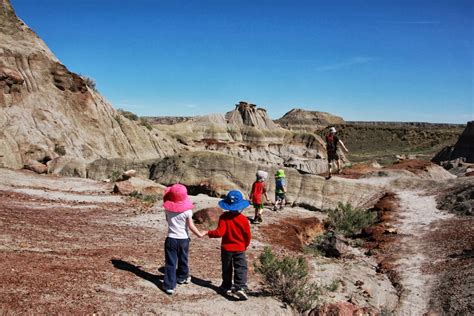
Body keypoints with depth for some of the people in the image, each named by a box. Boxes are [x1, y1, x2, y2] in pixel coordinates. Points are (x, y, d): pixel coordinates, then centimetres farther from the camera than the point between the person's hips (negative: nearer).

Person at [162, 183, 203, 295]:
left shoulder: (167, 210, -8)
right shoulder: (187, 211, -14)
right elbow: (191, 226, -11)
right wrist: (199, 234, 1)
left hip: (171, 239, 0)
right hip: (183, 239, 0)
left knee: (170, 262, 1)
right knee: (183, 260, 22)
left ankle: (169, 286, -3)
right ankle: (182, 277, 42)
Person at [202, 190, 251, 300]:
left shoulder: (224, 217, -13)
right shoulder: (243, 219, -10)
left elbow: (220, 232, -19)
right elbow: (248, 235, -3)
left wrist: (208, 233, -5)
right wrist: (245, 245, 14)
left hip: (226, 248, 1)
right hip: (240, 249, -1)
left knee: (227, 269, 16)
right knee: (241, 268, 3)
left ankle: (227, 287, 25)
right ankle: (240, 287, -11)